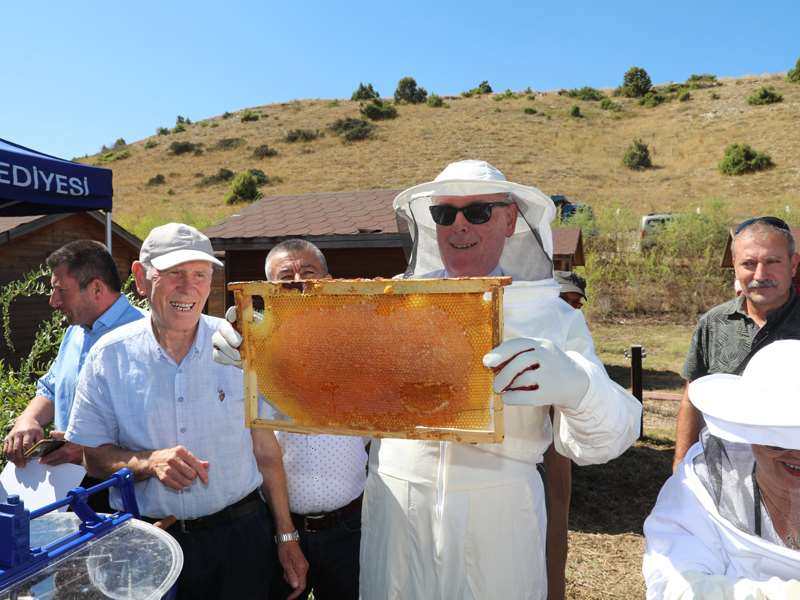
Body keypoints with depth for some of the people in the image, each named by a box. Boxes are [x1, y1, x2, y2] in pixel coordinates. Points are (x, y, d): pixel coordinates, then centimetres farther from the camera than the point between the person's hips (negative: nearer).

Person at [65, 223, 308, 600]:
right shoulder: (108, 356, -5)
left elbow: (264, 447, -2)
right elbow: (92, 455, -1)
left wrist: (287, 536, 1)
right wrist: (149, 463, -21)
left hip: (241, 531, 0)